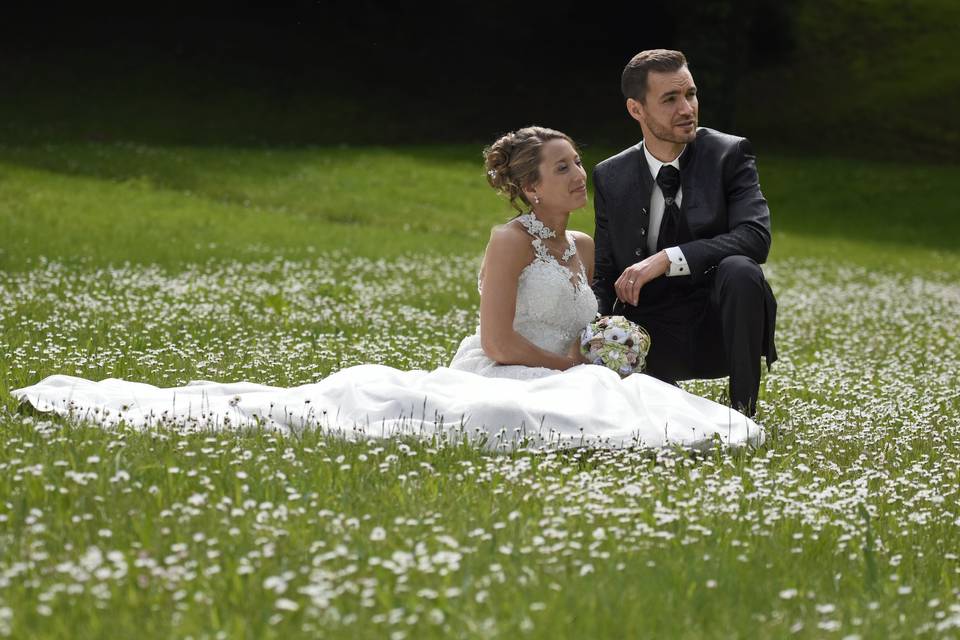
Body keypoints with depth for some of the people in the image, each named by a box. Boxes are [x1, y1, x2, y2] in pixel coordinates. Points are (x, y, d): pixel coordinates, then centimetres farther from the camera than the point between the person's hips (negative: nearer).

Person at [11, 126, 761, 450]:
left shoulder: (587, 248, 17)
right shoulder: (510, 239, -6)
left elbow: (592, 335, 24)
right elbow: (498, 341, -13)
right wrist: (573, 365, -10)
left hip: (558, 384, 8)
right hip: (494, 379, -8)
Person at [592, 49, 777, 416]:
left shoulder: (729, 154, -5)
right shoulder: (610, 177, 4)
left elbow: (755, 236, -21)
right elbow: (605, 275, 9)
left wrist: (668, 259, -30)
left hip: (719, 329, -2)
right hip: (653, 339, 2)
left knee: (739, 270, -34)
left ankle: (743, 411, -19)